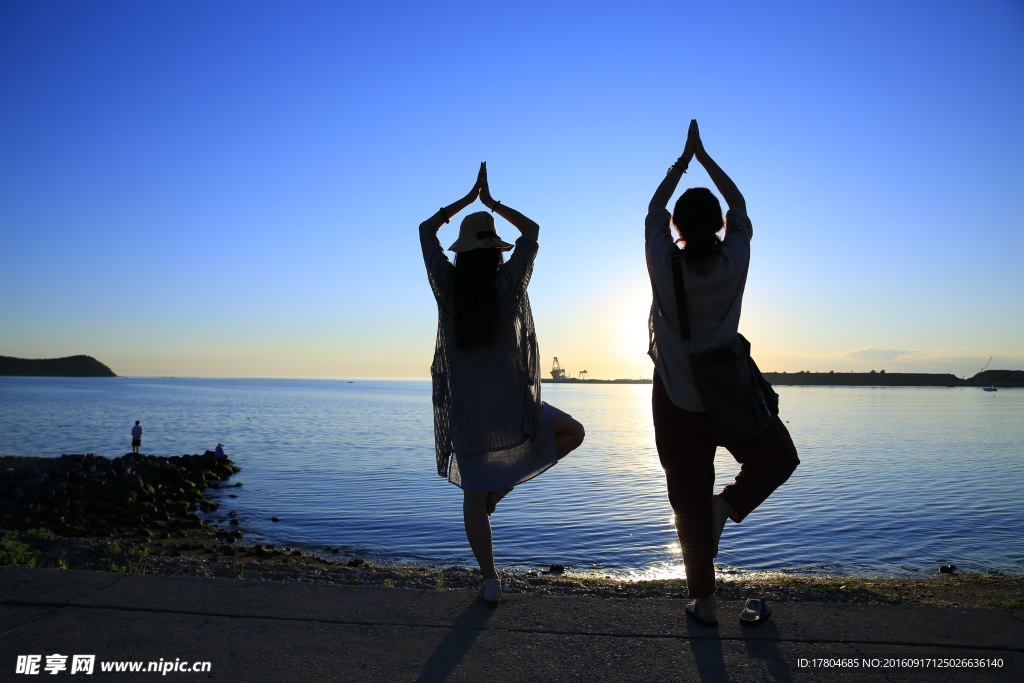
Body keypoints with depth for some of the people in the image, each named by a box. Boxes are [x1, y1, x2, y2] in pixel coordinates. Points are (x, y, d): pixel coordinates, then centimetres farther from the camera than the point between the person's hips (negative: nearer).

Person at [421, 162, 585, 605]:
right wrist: (491, 202, 16)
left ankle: (490, 580, 15)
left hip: (464, 410, 3)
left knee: (474, 495, 13)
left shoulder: (447, 284, -2)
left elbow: (426, 229, 13)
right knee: (573, 432, 19)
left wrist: (468, 198, 18)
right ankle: (504, 483, 9)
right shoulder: (508, 283, -6)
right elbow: (531, 230, 10)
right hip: (511, 407, -2)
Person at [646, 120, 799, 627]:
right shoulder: (734, 261, -12)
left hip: (675, 400, 1)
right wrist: (703, 156, 15)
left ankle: (704, 603, 17)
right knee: (778, 456, 26)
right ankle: (728, 505, 2)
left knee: (690, 501, 9)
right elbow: (739, 205, 8)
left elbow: (654, 208, 5)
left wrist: (684, 159, 15)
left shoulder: (664, 264, -14)